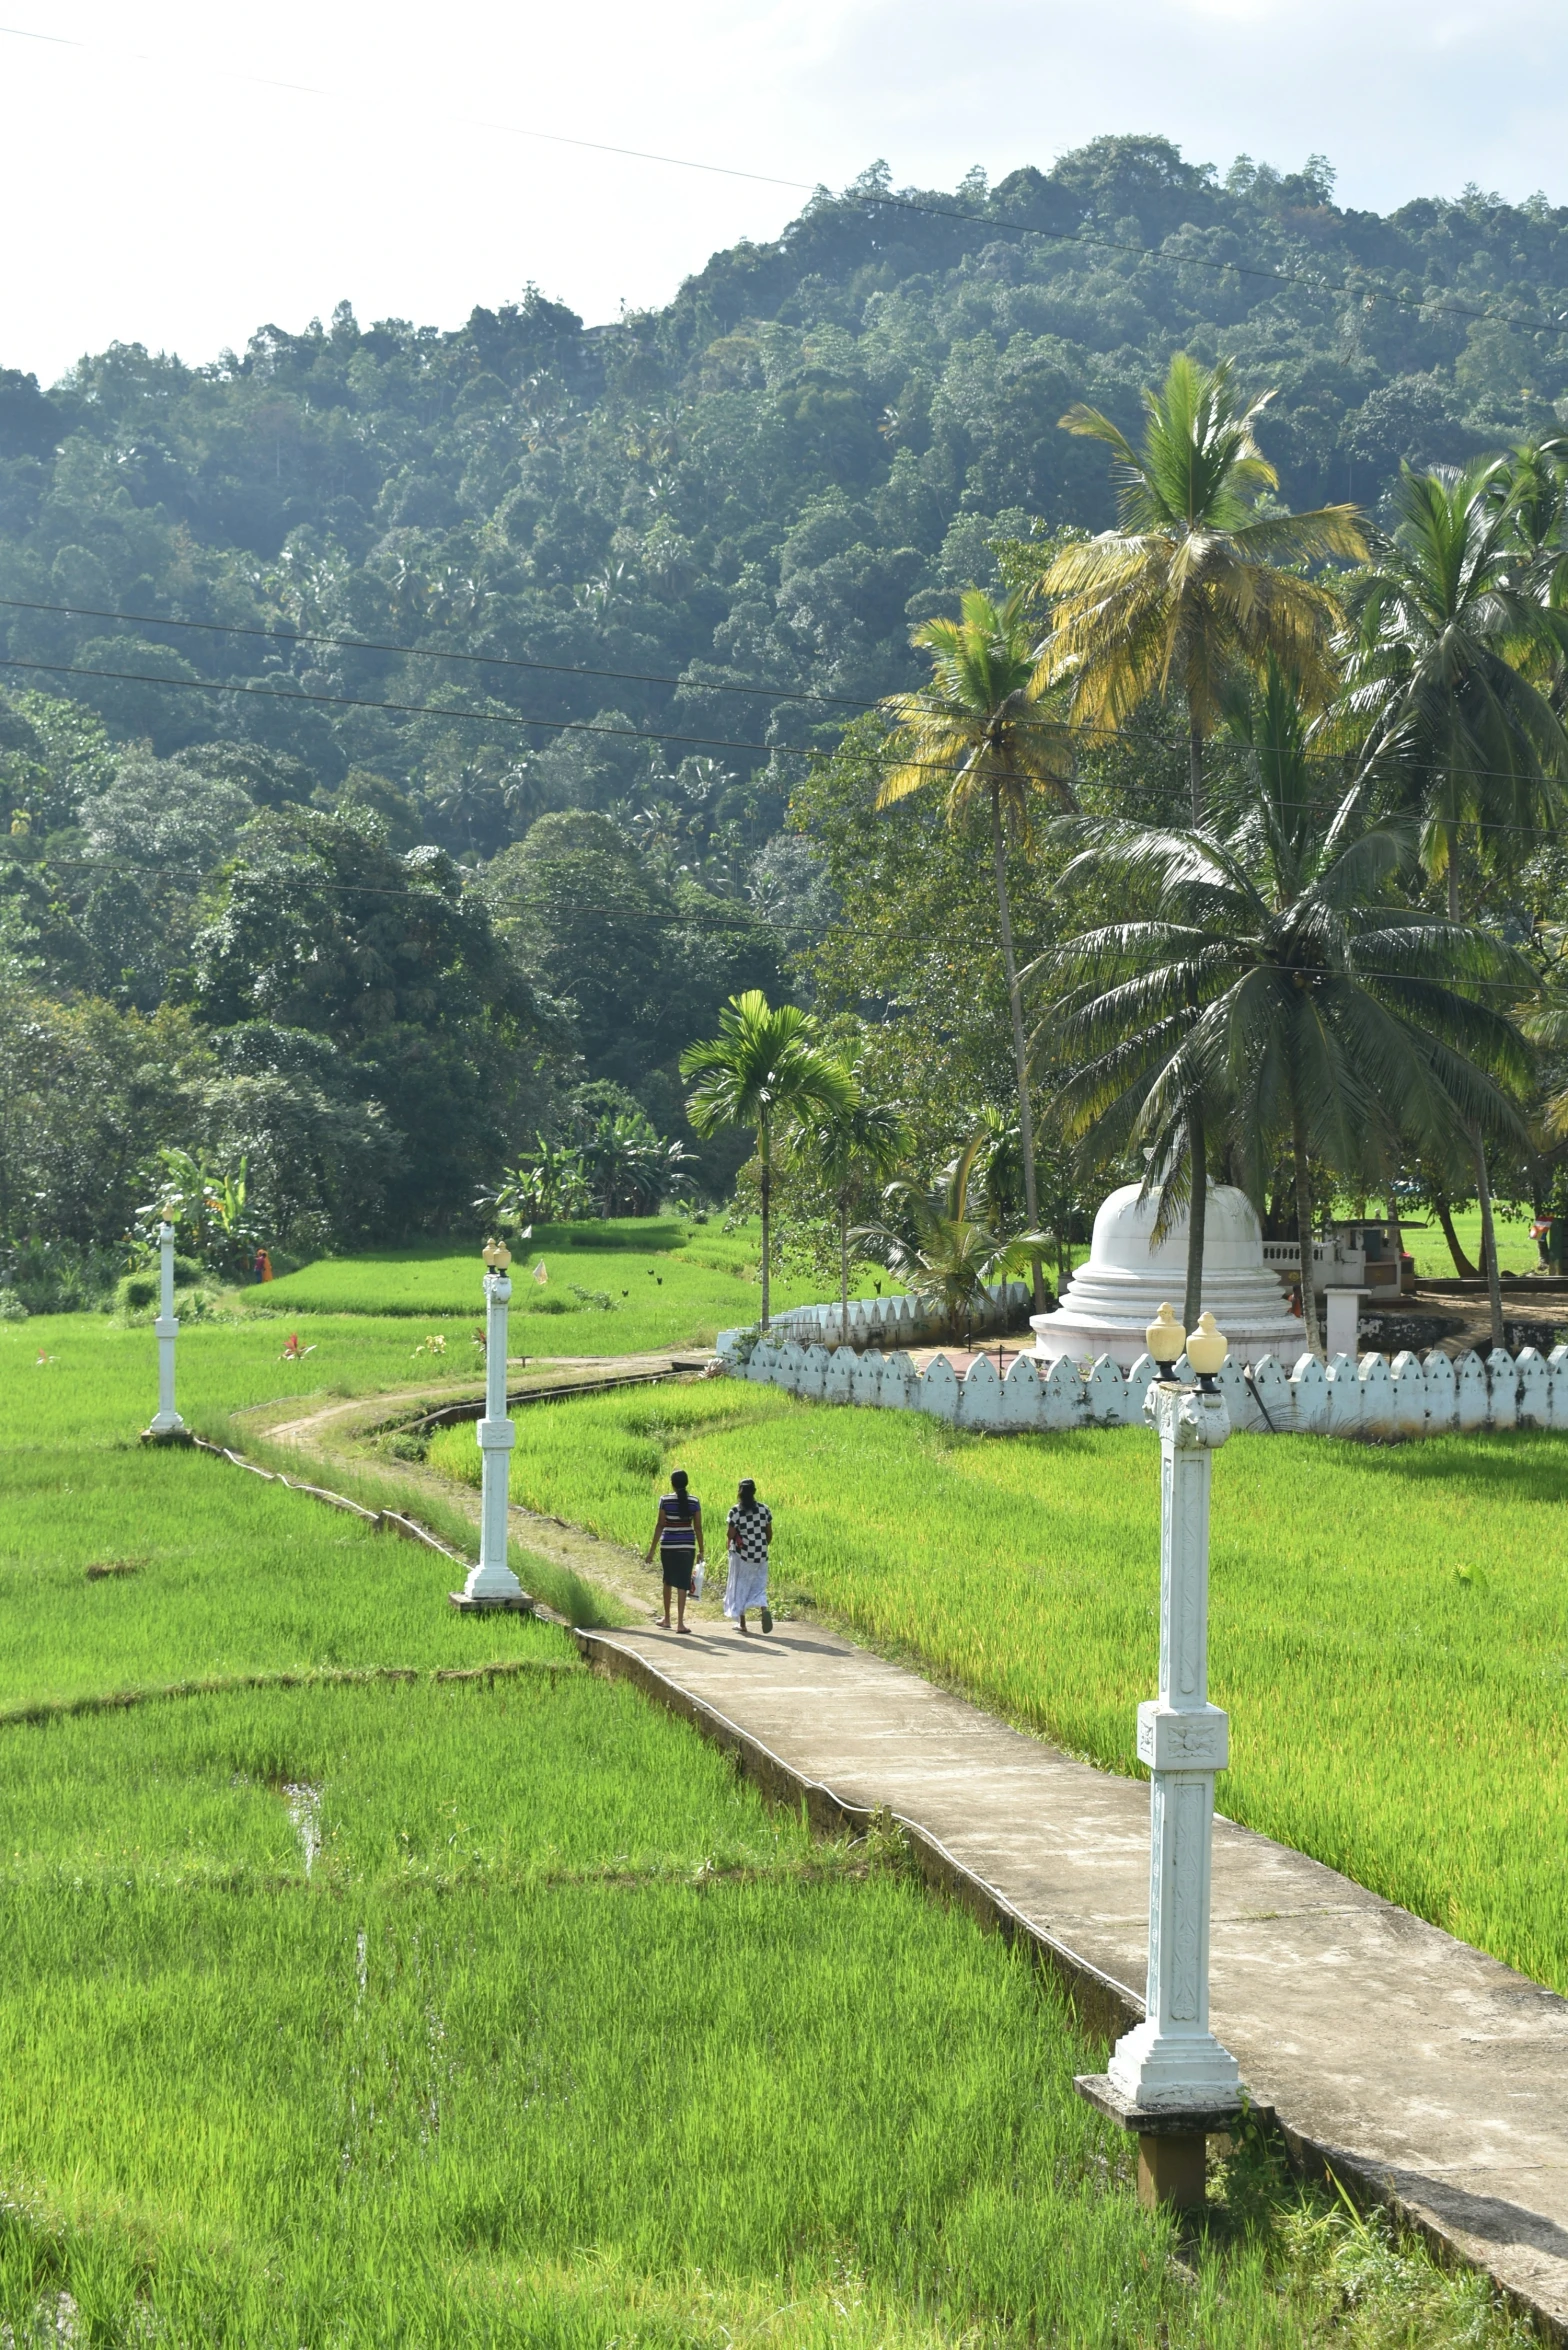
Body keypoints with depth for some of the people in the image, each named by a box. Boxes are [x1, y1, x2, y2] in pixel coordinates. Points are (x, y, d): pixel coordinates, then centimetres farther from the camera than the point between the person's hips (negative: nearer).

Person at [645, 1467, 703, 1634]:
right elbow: (698, 1527, -1)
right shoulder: (694, 1501, -2)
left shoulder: (665, 1500, -6)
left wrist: (652, 1549, -2)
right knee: (682, 1583, 1)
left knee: (668, 1581, 18)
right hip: (687, 1545, 0)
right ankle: (680, 1622, -5)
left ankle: (667, 1618, 27)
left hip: (668, 1545, 0)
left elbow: (660, 1525, -7)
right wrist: (701, 1550, 8)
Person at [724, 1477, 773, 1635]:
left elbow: (731, 1534, -11)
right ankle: (764, 1608, -20)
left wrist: (730, 1545, 11)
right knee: (759, 1585, 10)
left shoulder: (736, 1511, -11)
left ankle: (742, 1623, 14)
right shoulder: (764, 1509, -2)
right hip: (760, 1554, 2)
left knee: (740, 1586, 11)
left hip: (741, 1553, -2)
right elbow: (769, 1533, 3)